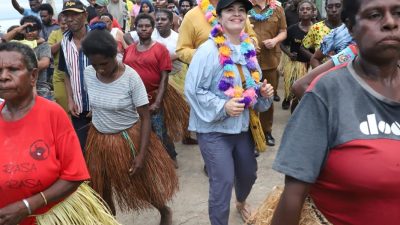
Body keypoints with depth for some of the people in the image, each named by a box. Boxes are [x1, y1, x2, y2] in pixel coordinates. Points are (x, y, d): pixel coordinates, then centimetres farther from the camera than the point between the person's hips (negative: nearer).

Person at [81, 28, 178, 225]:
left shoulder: (131, 77, -22)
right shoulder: (87, 74, -10)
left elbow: (145, 118, -18)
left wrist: (142, 154, -21)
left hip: (129, 139, -4)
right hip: (99, 139, 4)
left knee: (141, 183, 13)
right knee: (101, 190, 15)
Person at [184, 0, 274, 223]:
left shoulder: (248, 48, 4)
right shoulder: (209, 50, -17)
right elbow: (193, 89, -17)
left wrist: (263, 91, -4)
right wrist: (222, 107, -24)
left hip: (242, 124, 7)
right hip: (214, 128, -6)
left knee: (249, 172, 21)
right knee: (223, 181, -4)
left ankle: (241, 202, 54)